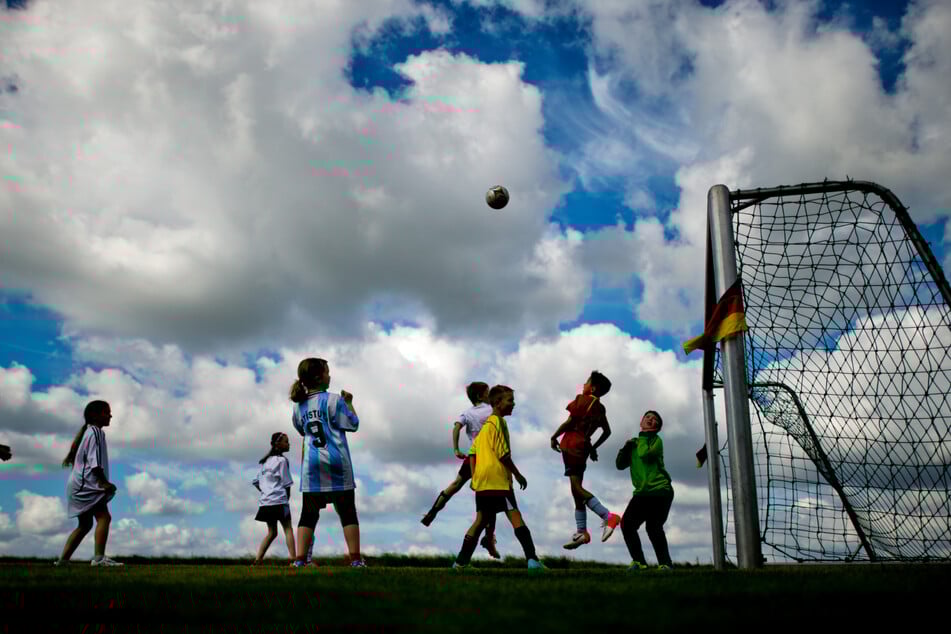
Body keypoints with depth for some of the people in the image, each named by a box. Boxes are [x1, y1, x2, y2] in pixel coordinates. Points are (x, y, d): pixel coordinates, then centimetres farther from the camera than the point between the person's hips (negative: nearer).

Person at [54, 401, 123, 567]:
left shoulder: (88, 431, 19)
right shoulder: (95, 432, -12)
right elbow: (95, 461, -19)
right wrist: (104, 482, -20)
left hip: (79, 485, 11)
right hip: (85, 484, -11)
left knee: (85, 524, 15)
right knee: (104, 516, -17)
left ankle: (62, 560, 18)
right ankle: (99, 557, -25)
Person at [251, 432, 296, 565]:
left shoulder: (265, 461, 17)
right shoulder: (282, 460, -6)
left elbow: (255, 482, 19)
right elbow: (286, 484, -6)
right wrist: (287, 499, 5)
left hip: (265, 502, 7)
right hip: (279, 501, -7)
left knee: (271, 532, 12)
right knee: (288, 529, -4)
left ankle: (258, 559, 4)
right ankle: (293, 558, -13)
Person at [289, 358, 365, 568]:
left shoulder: (299, 406, 9)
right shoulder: (333, 399, -7)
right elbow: (353, 425, -3)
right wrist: (349, 403, 9)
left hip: (311, 464, 4)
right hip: (336, 462, -4)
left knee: (309, 513, 7)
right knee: (347, 511, 3)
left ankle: (299, 559, -1)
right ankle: (356, 559, 2)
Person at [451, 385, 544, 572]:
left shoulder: (485, 424, 18)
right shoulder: (498, 422, -9)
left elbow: (473, 451, 19)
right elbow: (503, 454, -14)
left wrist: (474, 476, 19)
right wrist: (518, 474, -6)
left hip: (481, 481, 8)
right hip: (498, 481, -8)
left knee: (481, 521, 13)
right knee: (516, 518, -9)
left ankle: (461, 562, 14)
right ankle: (532, 559, -16)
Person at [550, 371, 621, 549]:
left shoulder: (582, 400, -8)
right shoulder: (600, 408, 14)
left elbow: (569, 422, -14)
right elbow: (607, 431, 19)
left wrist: (554, 437, -4)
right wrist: (594, 447, 28)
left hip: (571, 445, -8)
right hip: (583, 446, 8)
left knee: (576, 487, -12)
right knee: (576, 489, 11)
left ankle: (608, 516, -23)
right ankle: (582, 532, 10)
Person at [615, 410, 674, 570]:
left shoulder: (656, 440, 1)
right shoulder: (634, 443, 18)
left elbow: (646, 454, -20)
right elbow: (620, 465, 10)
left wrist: (639, 441, -2)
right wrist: (626, 447, -4)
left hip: (660, 491, -5)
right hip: (641, 493, 6)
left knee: (653, 528, -16)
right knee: (626, 523, -8)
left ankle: (665, 563, 1)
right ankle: (638, 561, 5)